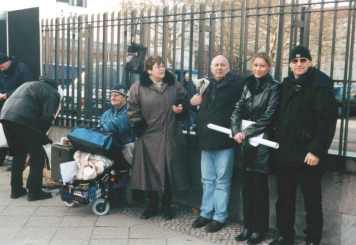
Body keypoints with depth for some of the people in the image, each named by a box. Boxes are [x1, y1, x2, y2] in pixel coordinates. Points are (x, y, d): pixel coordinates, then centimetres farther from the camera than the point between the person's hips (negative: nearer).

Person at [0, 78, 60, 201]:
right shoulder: (52, 93, 11)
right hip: (23, 120, -8)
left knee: (18, 154, 22)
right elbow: (47, 117, -4)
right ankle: (34, 192, 9)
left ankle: (16, 189, 27)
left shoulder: (30, 85, 34)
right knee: (37, 157, 6)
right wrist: (41, 135, 10)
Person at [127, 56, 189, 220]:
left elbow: (185, 101, 17)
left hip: (169, 137, 2)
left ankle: (166, 206, 25)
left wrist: (180, 108, -3)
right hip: (148, 137, -2)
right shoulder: (138, 88, -4)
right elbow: (132, 111, -2)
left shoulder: (174, 86, 5)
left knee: (168, 171, 8)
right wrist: (141, 126, -6)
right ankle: (152, 205, 25)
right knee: (149, 171, 7)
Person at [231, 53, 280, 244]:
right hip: (246, 142, 5)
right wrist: (236, 131, -9)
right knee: (247, 185, 10)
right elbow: (238, 110, 7)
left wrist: (247, 132, -13)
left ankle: (260, 229, 14)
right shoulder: (248, 85, 13)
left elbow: (268, 117, -11)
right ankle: (248, 226, 22)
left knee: (260, 186, 1)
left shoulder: (274, 88, -4)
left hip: (262, 142, -5)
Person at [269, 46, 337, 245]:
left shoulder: (321, 83, -7)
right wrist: (278, 142, 8)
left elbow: (328, 120, -14)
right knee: (284, 199, 14)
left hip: (308, 153, -6)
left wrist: (317, 150, -19)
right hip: (285, 152, 6)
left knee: (312, 201, 6)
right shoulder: (286, 84, 12)